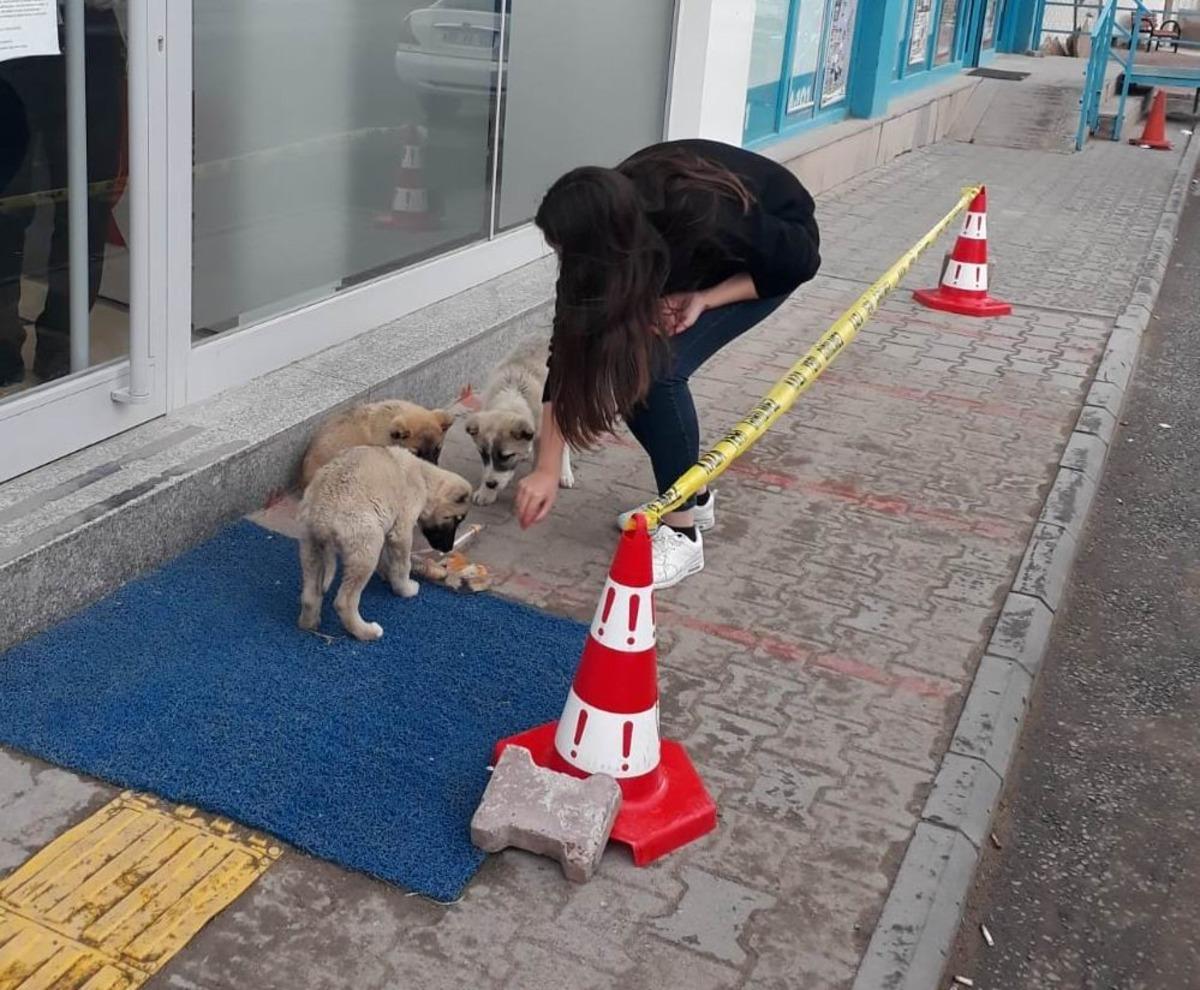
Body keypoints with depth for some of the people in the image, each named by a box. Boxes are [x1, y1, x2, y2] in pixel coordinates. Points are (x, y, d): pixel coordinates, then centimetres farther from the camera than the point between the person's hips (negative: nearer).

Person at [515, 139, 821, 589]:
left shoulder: (709, 221, -43)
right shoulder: (608, 221, -28)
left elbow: (801, 262, -23)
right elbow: (569, 345, -23)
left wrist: (705, 299, -27)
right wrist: (547, 469, -24)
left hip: (774, 243, -5)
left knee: (660, 367, -22)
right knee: (624, 362, -9)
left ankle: (682, 533, -9)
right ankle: (694, 496, 13)